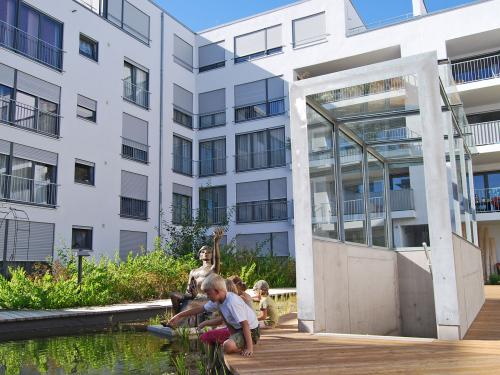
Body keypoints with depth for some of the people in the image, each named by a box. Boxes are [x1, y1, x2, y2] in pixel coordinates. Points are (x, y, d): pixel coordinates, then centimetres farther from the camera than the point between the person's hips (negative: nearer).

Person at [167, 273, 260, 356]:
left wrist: (249, 347, -31)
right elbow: (200, 309, 10)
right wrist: (179, 316, 12)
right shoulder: (218, 300, 1)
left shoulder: (232, 302, -26)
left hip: (251, 331, -10)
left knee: (227, 346, -30)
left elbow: (245, 324, -28)